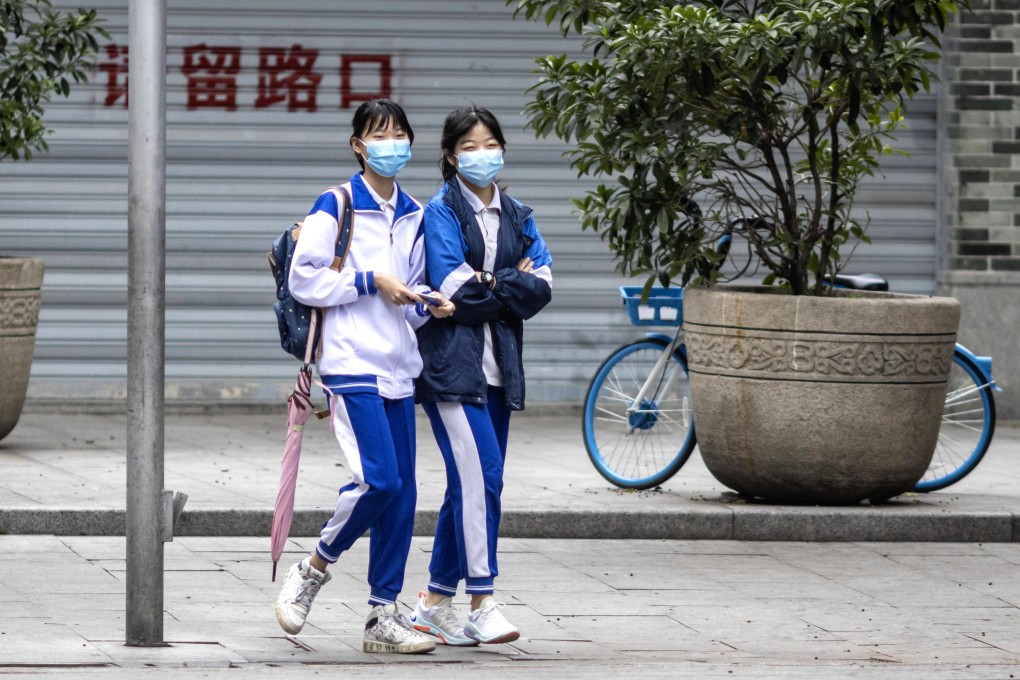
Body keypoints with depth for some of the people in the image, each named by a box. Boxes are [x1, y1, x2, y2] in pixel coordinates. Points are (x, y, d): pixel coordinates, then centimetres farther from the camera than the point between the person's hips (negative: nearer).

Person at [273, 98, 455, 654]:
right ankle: (311, 571, 2)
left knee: (402, 493, 3)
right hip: (352, 362, -7)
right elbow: (303, 280, -9)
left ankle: (383, 614, 9)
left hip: (398, 367, 7)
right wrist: (371, 282, -11)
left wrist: (426, 305, 3)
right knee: (379, 479, -19)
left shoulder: (413, 216, 16)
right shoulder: (335, 207, -4)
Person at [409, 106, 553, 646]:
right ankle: (482, 606, -16)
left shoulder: (517, 217, 15)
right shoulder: (442, 212, -3)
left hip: (498, 365, 7)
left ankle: (435, 602, 16)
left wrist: (486, 286, -11)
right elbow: (452, 287, -14)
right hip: (451, 363, -7)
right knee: (479, 476, -16)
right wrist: (511, 286, -3)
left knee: (470, 484, 8)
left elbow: (541, 285, 2)